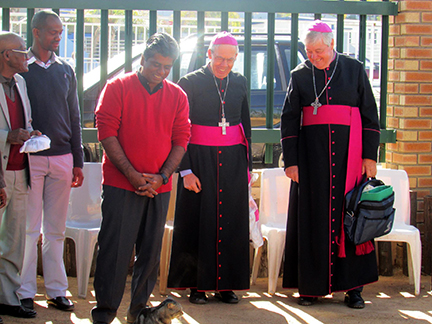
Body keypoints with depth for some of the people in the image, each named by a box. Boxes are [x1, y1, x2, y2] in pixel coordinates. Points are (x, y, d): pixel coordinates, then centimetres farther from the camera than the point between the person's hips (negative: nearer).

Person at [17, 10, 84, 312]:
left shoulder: (66, 71, 12)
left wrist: (78, 161, 12)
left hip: (61, 159, 4)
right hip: (30, 159, -4)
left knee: (56, 230, 8)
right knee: (28, 229, -1)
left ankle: (57, 290, 14)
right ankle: (26, 292, 6)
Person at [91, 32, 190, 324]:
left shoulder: (177, 96, 10)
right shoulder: (118, 87, 1)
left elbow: (181, 140, 8)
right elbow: (107, 133, -5)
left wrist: (162, 177, -6)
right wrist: (132, 174, -11)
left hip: (159, 187, 3)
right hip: (120, 184, -3)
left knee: (151, 252, 7)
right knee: (115, 249, -5)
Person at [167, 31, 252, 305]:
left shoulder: (239, 83, 8)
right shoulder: (190, 83, -4)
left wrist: (247, 164, 12)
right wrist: (185, 170, -11)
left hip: (233, 161, 4)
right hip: (200, 160, -4)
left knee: (232, 223, 5)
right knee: (199, 220, 0)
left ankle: (226, 285, 14)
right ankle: (197, 286, 9)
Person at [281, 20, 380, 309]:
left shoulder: (354, 69, 4)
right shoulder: (300, 75, 7)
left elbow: (369, 113, 4)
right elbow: (289, 120, 7)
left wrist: (370, 155, -3)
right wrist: (290, 161, -1)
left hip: (348, 152, -1)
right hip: (311, 153, 1)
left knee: (349, 214, 0)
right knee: (312, 217, 1)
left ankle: (353, 285, 6)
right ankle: (311, 286, 7)